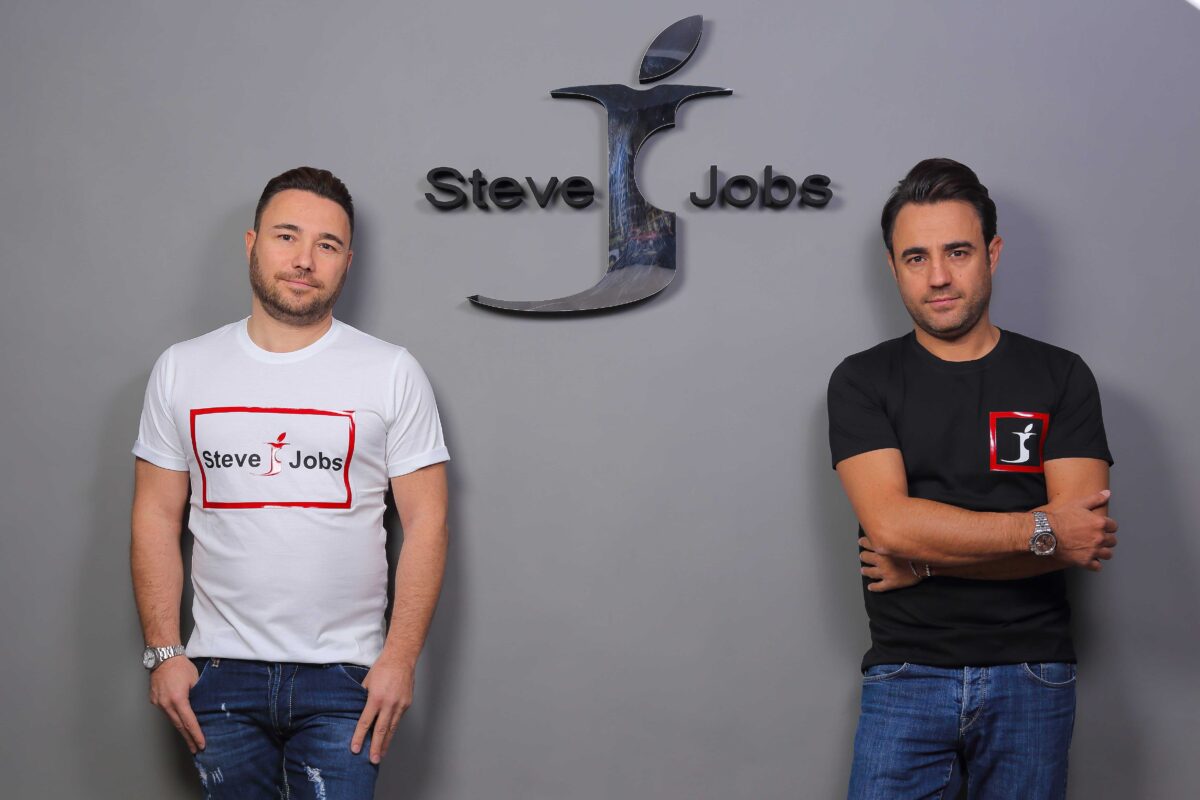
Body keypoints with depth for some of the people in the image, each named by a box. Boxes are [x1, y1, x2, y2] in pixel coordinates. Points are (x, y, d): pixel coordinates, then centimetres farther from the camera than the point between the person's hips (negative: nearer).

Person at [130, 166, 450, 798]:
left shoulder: (393, 373, 0)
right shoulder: (182, 370, 6)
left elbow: (425, 520, -2)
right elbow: (157, 516, 7)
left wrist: (401, 657, -9)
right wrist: (163, 651, -1)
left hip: (344, 675, -1)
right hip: (220, 674, 2)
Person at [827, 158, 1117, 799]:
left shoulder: (1060, 378, 3)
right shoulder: (862, 382, 2)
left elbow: (1085, 538, -7)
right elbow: (889, 523, -12)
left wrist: (925, 559, -10)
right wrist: (1041, 529, -12)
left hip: (1030, 678, 1)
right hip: (906, 676, -1)